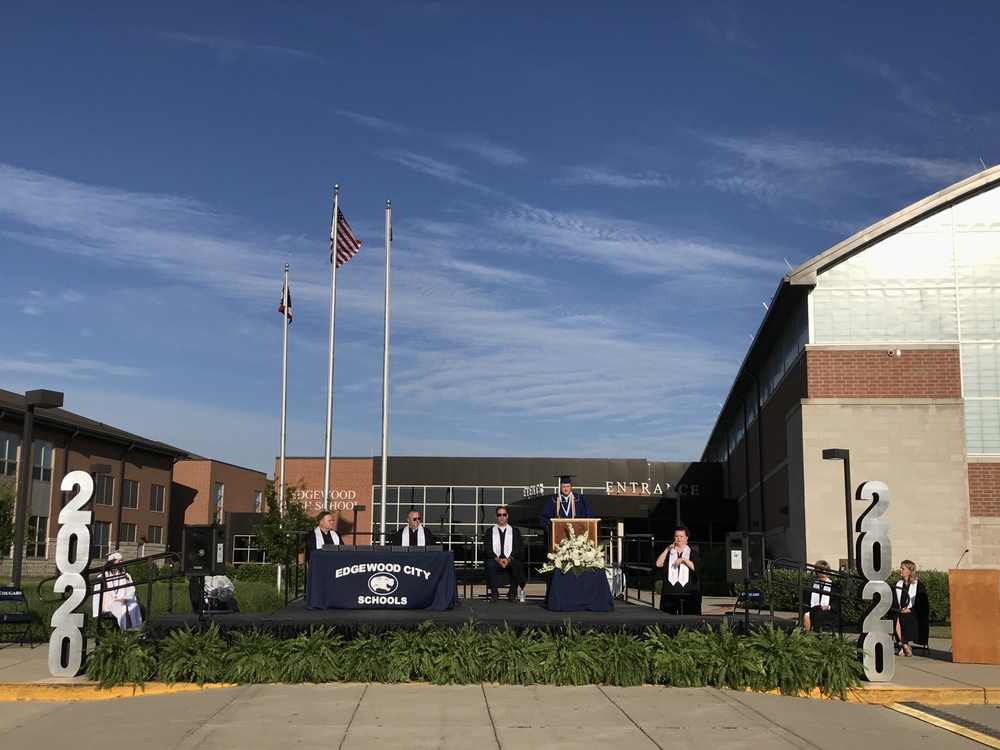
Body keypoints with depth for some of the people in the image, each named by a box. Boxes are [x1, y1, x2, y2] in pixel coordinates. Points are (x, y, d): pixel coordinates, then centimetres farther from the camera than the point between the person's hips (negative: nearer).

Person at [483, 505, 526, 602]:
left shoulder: (515, 532, 16)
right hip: (494, 560, 0)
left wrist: (509, 559, -14)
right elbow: (487, 549, 5)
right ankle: (494, 593, -24)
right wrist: (498, 559, -13)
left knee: (517, 565, -34)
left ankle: (512, 593, -22)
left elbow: (518, 549, 5)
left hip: (511, 560, 0)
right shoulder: (489, 532, 16)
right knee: (490, 564, -35)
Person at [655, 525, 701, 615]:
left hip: (688, 593, -1)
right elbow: (658, 564, 0)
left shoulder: (693, 554, 11)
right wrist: (667, 549, -4)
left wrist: (684, 559, -15)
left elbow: (696, 568, -5)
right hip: (670, 593, 2)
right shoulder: (668, 553, 16)